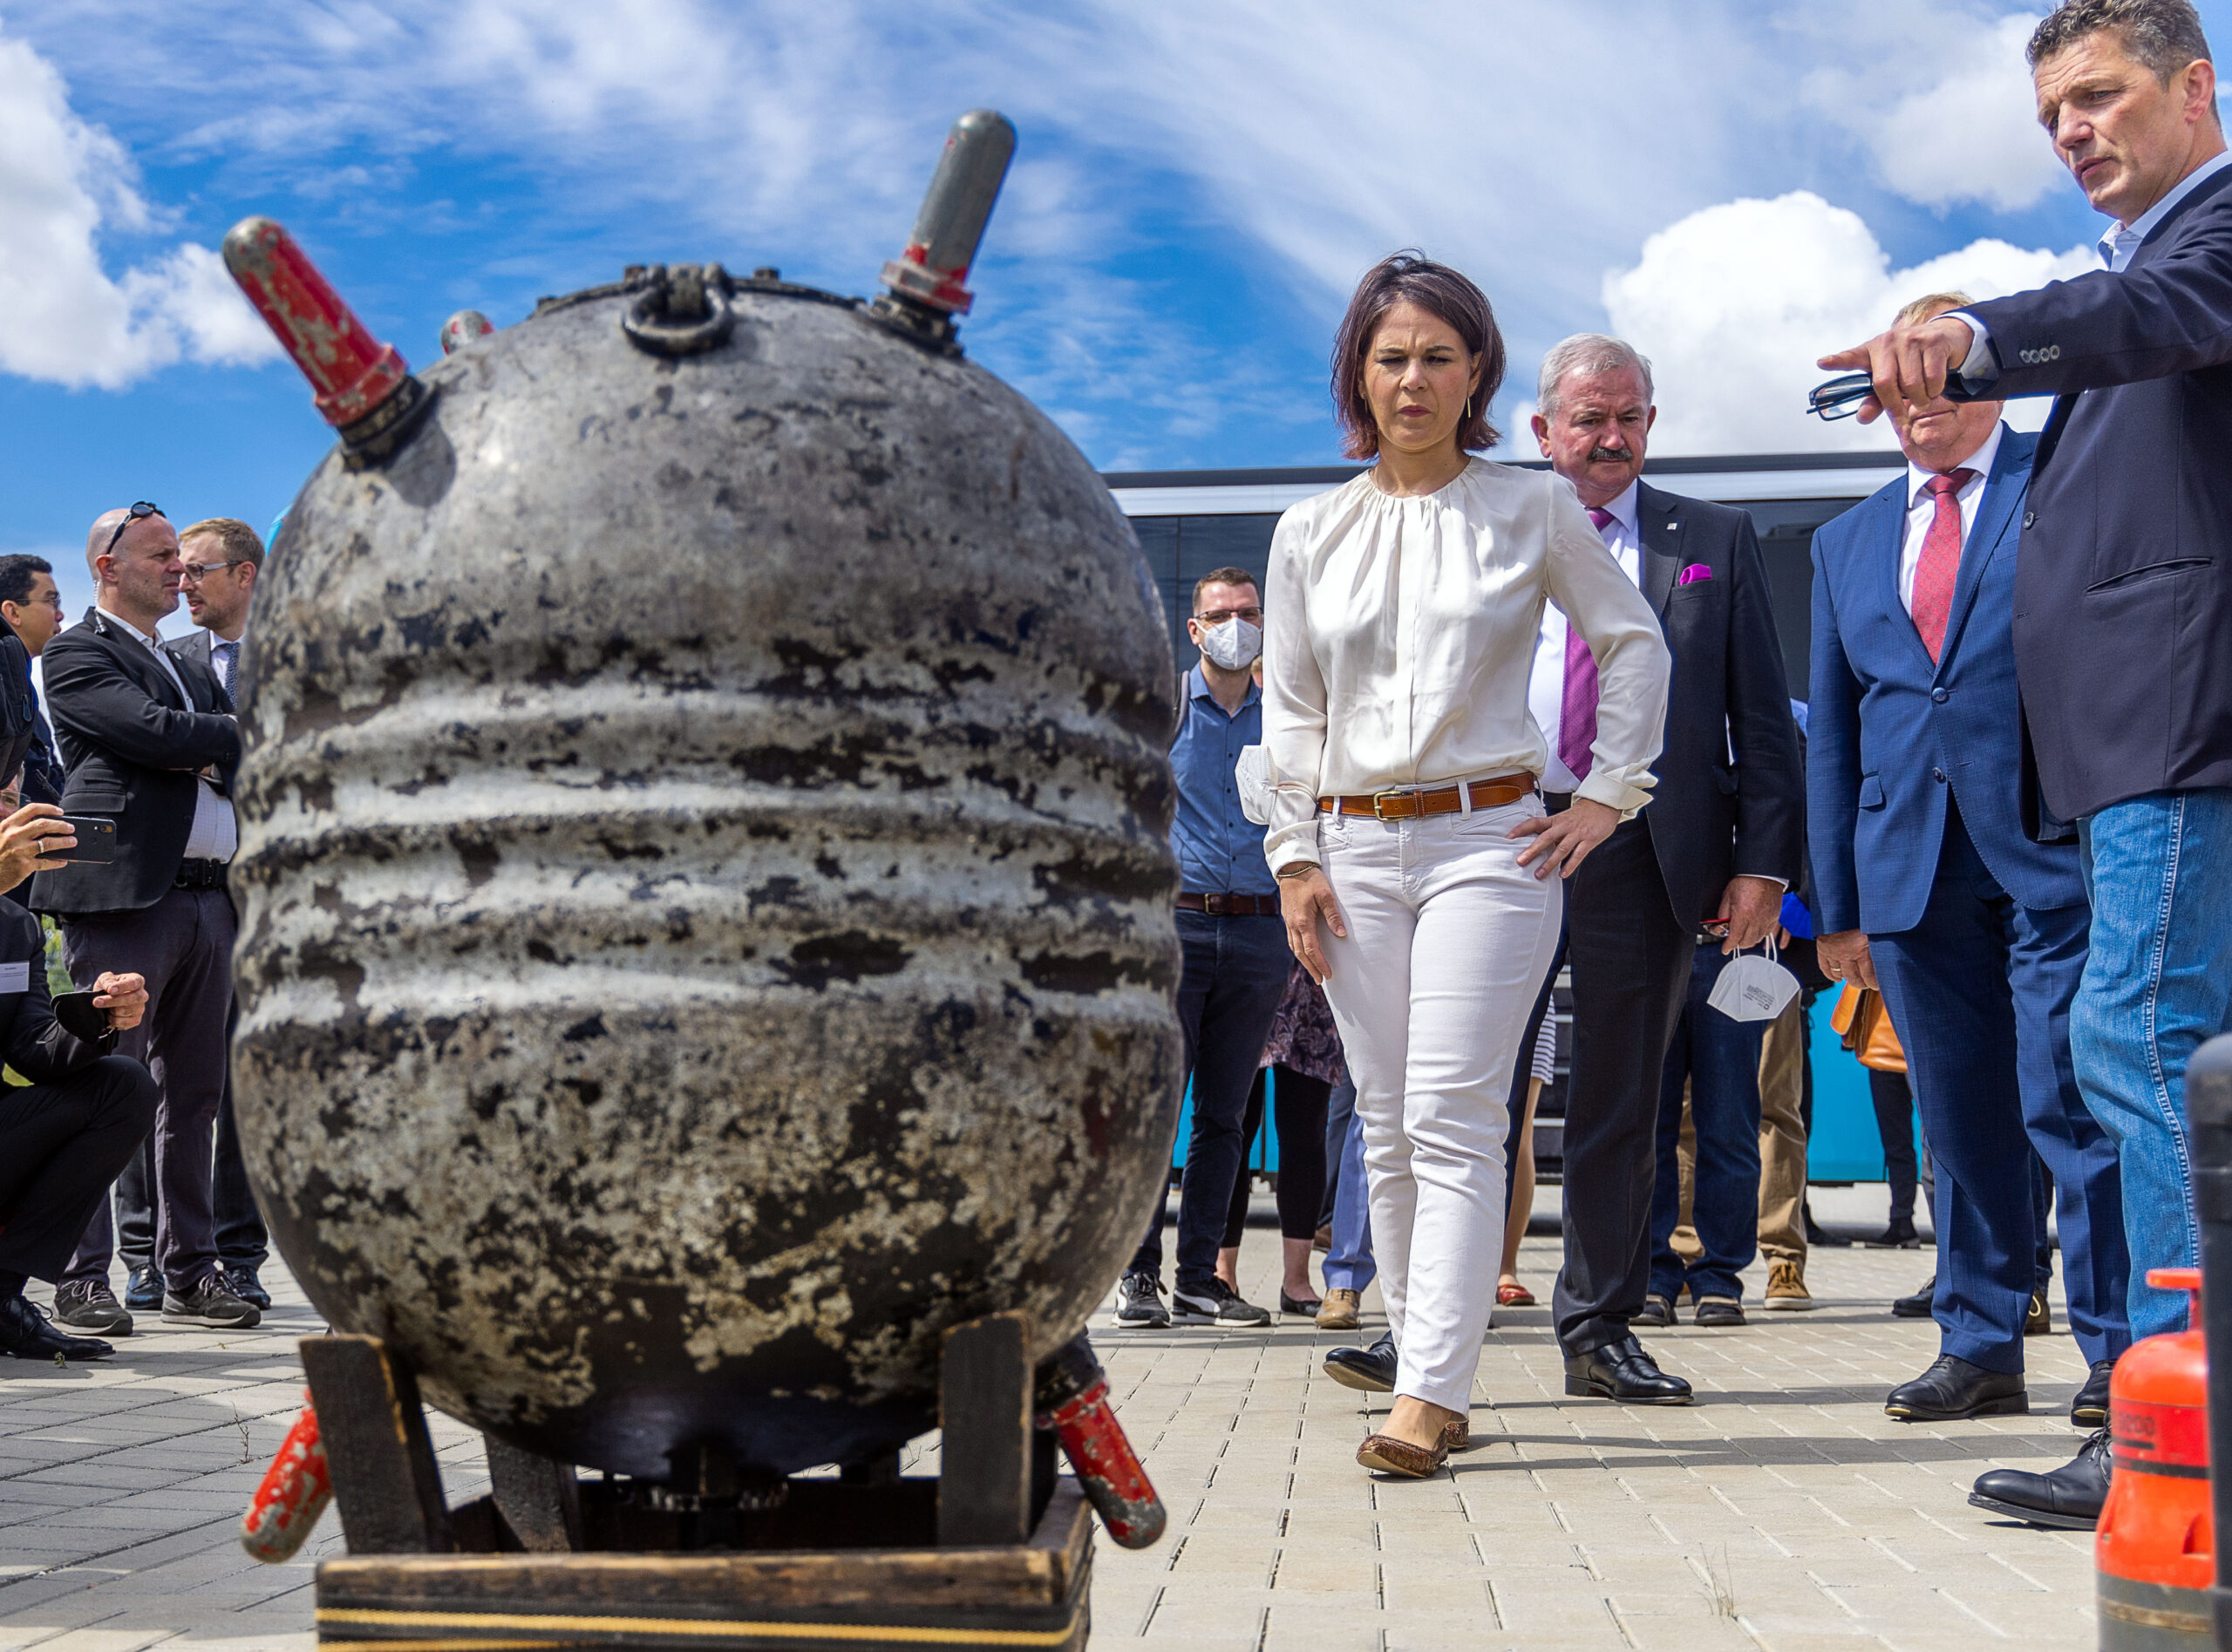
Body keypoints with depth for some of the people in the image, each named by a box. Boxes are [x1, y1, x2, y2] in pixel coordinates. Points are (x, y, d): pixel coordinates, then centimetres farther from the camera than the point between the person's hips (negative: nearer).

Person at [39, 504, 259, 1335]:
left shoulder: (192, 669, 26)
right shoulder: (77, 653, 1)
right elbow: (153, 732, -14)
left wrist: (209, 758, -2)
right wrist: (246, 741, -3)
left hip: (207, 898, 7)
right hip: (125, 894, -7)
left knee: (194, 1095, 9)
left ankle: (191, 1273, 14)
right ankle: (82, 1278, 0)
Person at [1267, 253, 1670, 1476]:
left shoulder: (1534, 510, 4)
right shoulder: (1311, 534, 11)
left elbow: (1635, 646, 11)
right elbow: (1289, 710, 12)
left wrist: (1609, 795, 4)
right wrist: (1296, 857, 5)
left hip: (1489, 839, -3)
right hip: (1354, 846, 3)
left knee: (1451, 1117, -13)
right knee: (1388, 1127, 4)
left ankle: (1428, 1395, -15)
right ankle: (1419, 1356, 13)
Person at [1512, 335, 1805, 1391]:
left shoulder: (1716, 543, 11)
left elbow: (1762, 716, 7)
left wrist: (1764, 860, -3)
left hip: (1644, 851, 1)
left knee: (1621, 1105, 7)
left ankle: (1599, 1330, 18)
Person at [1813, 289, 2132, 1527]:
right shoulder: (1847, 544, 19)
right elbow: (1831, 730, 18)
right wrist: (1838, 899, 12)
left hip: (2056, 843, -4)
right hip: (1914, 864, 4)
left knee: (2073, 1099, -7)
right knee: (1959, 1120, 7)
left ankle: (2119, 1349, 3)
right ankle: (1980, 1346, 16)